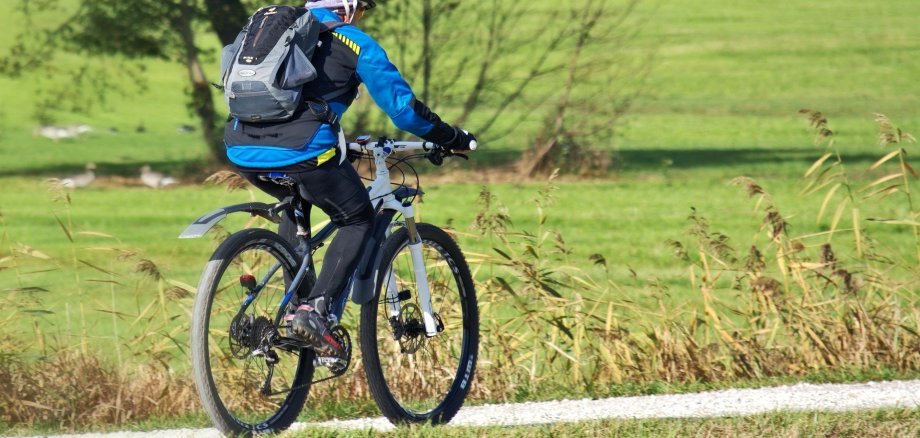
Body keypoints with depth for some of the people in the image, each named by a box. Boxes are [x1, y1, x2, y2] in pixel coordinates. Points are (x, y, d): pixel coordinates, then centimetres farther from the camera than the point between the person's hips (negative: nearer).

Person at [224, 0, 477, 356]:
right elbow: (402, 107, 8)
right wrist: (453, 138, 24)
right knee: (357, 221, 15)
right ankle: (315, 309, -5)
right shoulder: (354, 42, 11)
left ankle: (295, 302, 26)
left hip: (241, 149, 6)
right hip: (300, 149, -6)